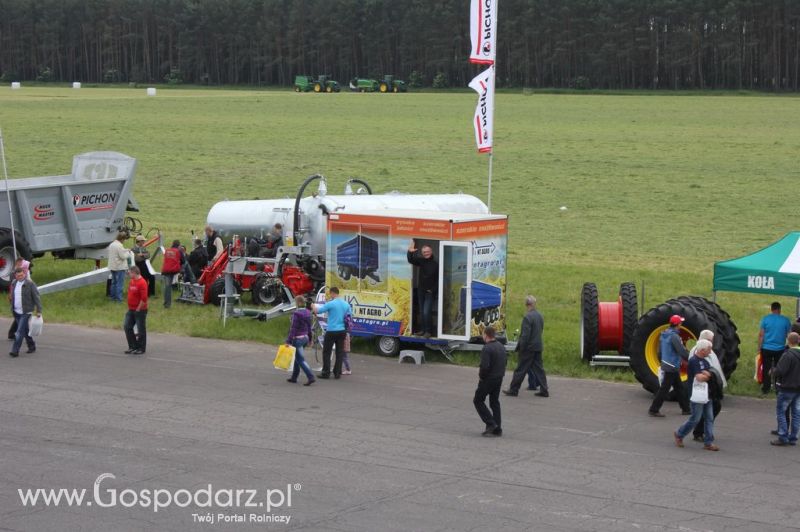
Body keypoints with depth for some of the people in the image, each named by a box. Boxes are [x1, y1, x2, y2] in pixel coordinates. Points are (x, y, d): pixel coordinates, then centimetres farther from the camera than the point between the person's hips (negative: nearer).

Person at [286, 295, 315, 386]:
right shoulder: (308, 313, 5)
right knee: (297, 358, 20)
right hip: (305, 337, 8)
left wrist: (288, 341, -17)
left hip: (298, 338, -8)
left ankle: (311, 377, -15)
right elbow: (309, 327, 13)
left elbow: (293, 328, -19)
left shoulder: (296, 314, -18)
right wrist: (310, 339, 22)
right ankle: (294, 377, 26)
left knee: (300, 360, -5)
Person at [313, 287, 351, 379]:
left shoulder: (330, 304, -12)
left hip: (331, 331, -5)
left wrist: (314, 306, 12)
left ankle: (326, 373, 3)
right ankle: (337, 373, 9)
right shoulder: (346, 304, 6)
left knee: (326, 352, 3)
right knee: (339, 353, 8)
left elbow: (317, 311, -8)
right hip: (342, 331, 5)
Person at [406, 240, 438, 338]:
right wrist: (410, 252, -23)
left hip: (430, 292, -6)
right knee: (421, 312, 12)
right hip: (421, 290, 6)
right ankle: (423, 330, 21)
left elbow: (438, 279, -9)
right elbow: (411, 260, -5)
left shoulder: (435, 264, -10)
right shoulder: (421, 261, 4)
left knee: (426, 312, -13)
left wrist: (433, 290, -13)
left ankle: (429, 331, -2)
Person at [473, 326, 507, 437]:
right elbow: (504, 363, 14)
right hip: (499, 378, 8)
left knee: (478, 400, 6)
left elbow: (485, 366, -27)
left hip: (488, 379, -8)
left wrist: (481, 376, -10)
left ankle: (490, 423, -3)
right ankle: (497, 429, 12)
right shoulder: (501, 347, 8)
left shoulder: (486, 349, -21)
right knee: (495, 402, 14)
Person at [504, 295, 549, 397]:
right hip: (538, 347, 8)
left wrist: (520, 348, -14)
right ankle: (544, 390, 10)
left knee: (520, 370, 1)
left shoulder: (527, 317, -19)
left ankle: (513, 390, 7)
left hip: (529, 348, -8)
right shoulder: (540, 316, 7)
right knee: (538, 368, 11)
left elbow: (525, 335, -21)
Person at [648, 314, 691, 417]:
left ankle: (686, 408, 23)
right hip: (672, 367, -10)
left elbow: (660, 351, 17)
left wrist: (662, 362, 27)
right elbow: (682, 352, -21)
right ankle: (654, 410, 0)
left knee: (679, 388, 16)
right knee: (664, 389, -4)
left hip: (666, 365, 10)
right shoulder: (674, 336, -20)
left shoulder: (663, 335, 9)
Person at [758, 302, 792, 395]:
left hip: (767, 349, 0)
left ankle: (765, 389, 10)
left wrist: (759, 347, 1)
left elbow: (761, 334, -6)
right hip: (780, 349, 0)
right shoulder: (785, 320, -5)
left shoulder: (765, 319, -5)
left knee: (766, 369, 7)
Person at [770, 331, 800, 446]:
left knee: (780, 412, 3)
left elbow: (779, 371, -23)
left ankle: (783, 437, -1)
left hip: (787, 388, -7)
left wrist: (773, 370, -3)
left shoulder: (788, 355, -20)